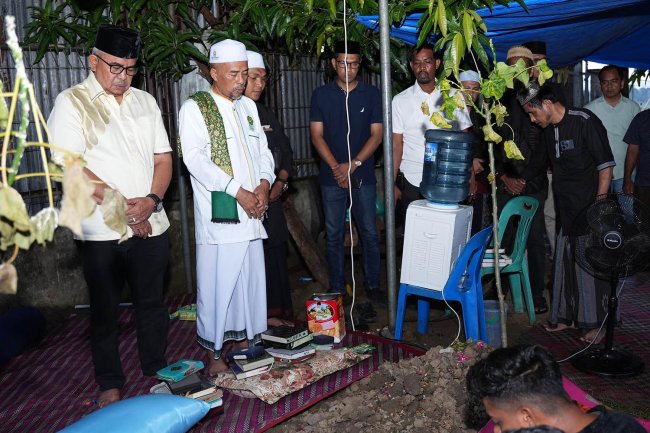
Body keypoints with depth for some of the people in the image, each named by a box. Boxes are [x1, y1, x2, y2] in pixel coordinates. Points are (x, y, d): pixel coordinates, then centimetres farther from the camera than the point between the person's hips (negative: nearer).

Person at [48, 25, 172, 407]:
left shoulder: (145, 101, 12)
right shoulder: (72, 103, -3)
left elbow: (163, 158, 9)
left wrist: (152, 200, -9)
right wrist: (121, 206, -15)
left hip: (151, 225, 4)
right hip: (103, 232, -4)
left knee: (152, 303, 13)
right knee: (105, 310, 9)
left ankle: (157, 371, 30)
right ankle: (110, 383, 24)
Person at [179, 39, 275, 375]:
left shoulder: (248, 107, 17)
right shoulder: (194, 108, -3)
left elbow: (263, 150, 17)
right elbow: (195, 159, -14)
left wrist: (264, 184, -3)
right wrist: (238, 191, -16)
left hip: (251, 212, 6)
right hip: (218, 214, -6)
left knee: (250, 280, 11)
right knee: (216, 284, -1)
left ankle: (243, 340, 27)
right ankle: (214, 353, 12)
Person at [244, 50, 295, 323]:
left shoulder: (265, 114, 16)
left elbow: (285, 152, 19)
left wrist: (280, 182, 3)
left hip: (271, 198, 6)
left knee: (275, 257, 9)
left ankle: (276, 312, 20)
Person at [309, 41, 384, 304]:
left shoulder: (371, 94, 3)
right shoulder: (321, 95, 4)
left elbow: (376, 134, -1)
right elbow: (317, 135, 0)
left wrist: (353, 165, -12)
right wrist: (336, 167, -12)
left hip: (363, 176, 0)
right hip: (332, 177, 0)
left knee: (369, 233, 4)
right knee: (334, 235, 6)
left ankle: (372, 285, 17)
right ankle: (336, 289, 16)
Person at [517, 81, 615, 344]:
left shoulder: (584, 121, -12)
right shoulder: (549, 129, 10)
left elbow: (606, 164, -12)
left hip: (589, 210, -7)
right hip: (566, 210, 7)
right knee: (564, 263, 11)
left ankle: (594, 323, 10)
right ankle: (566, 316, 24)